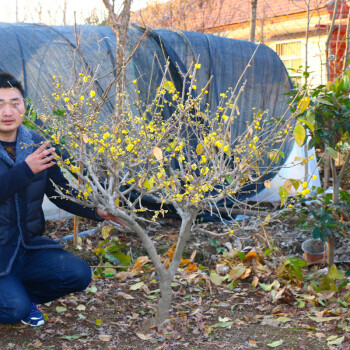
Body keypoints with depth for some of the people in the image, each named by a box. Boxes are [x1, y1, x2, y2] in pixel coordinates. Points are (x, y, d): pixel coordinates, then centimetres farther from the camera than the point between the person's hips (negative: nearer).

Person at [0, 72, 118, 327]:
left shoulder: (36, 145, 1)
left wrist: (96, 211, -5)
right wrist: (25, 170, -36)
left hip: (29, 246, 5)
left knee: (79, 274, -13)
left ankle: (23, 295, 11)